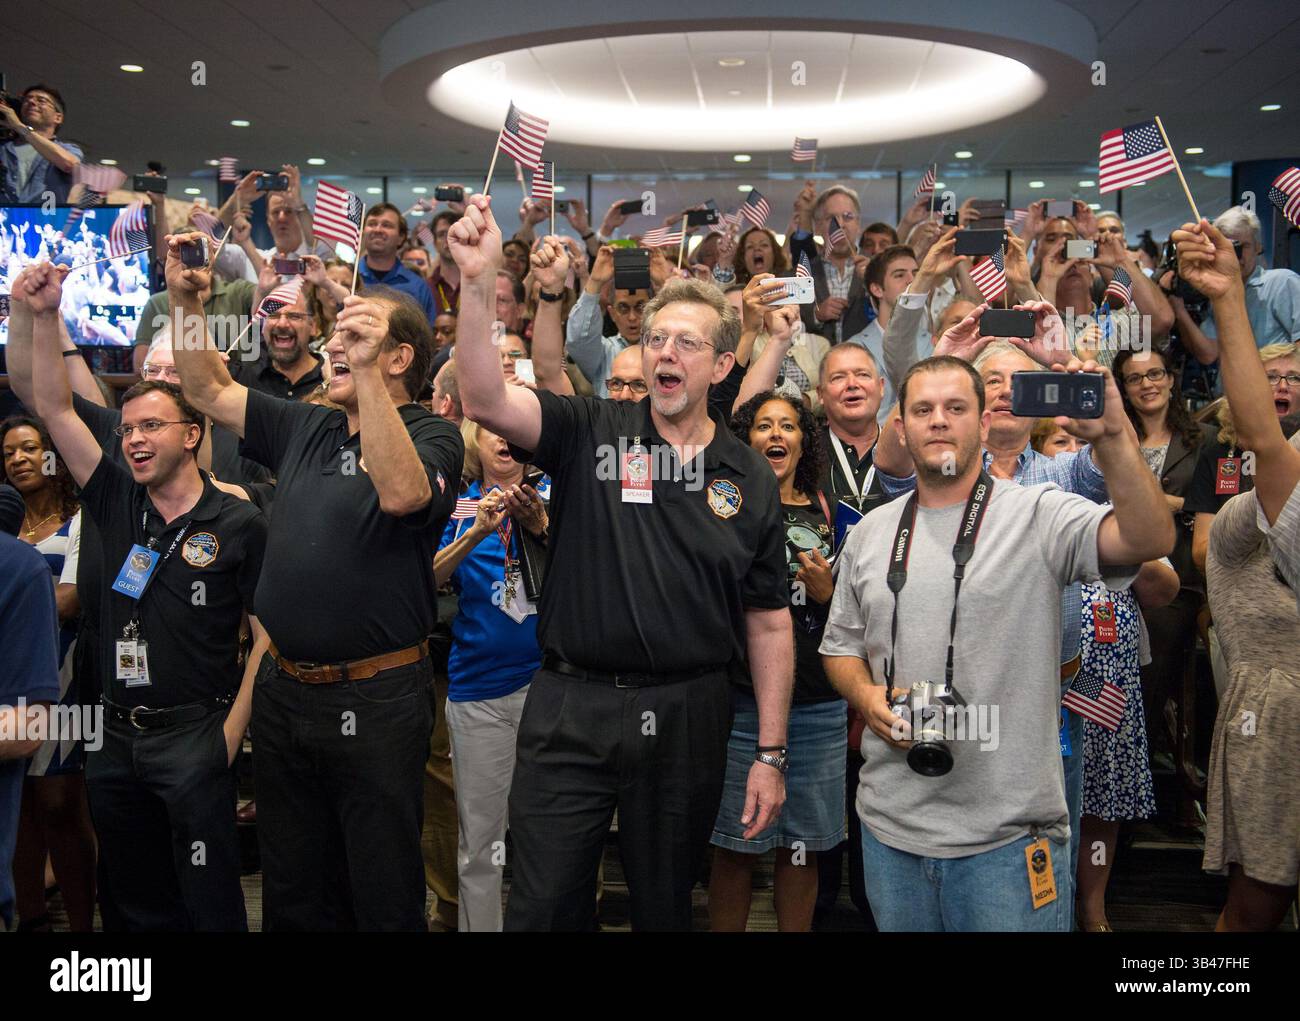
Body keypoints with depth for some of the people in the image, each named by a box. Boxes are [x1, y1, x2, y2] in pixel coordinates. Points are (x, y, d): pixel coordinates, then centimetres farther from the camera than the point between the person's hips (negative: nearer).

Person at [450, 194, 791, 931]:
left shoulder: (751, 480, 4)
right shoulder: (590, 433, -1)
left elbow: (770, 623, 5)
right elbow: (485, 400, -19)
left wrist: (771, 756, 3)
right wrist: (479, 282, -31)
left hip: (689, 719, 2)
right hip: (571, 710, -1)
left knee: (666, 903, 17)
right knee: (544, 905, 6)